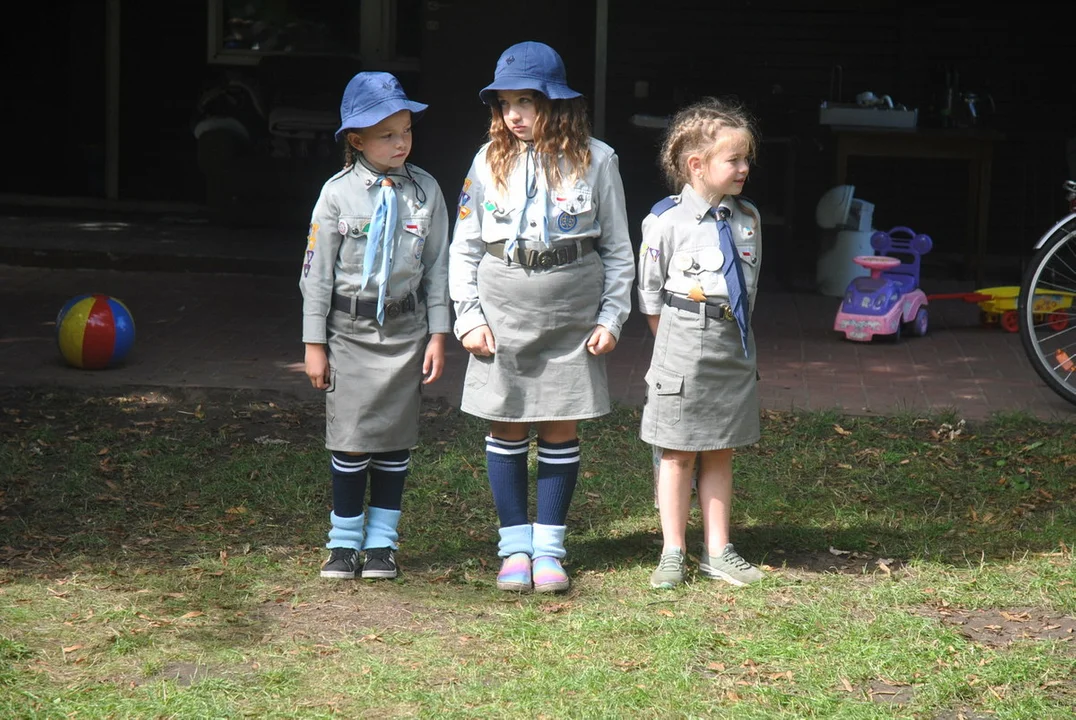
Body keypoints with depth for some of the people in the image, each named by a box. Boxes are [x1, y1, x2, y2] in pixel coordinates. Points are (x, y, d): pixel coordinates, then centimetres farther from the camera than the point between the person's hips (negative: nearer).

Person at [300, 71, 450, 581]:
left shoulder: (425, 190, 3)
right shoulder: (339, 193, -3)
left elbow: (437, 266, 7)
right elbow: (317, 270, 1)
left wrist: (438, 335, 3)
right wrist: (314, 343, -1)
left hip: (405, 330, 2)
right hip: (350, 330, -2)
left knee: (396, 438, 4)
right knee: (351, 441, -3)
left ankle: (381, 542, 15)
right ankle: (344, 541, 10)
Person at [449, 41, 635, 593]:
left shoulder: (595, 160, -1)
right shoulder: (490, 160, 3)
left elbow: (618, 249, 5)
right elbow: (464, 246, 7)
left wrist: (611, 318, 0)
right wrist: (468, 317, 0)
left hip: (571, 318, -1)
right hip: (503, 317, 1)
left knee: (561, 431, 3)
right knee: (507, 431, 4)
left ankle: (549, 547, 13)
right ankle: (515, 546, 14)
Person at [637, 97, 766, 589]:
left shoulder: (748, 219, 5)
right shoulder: (666, 222, -11)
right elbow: (651, 296, -3)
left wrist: (731, 331, 10)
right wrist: (677, 341, -1)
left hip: (734, 346, 5)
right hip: (683, 347, -5)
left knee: (720, 454, 12)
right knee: (678, 455, 4)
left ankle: (717, 552, 19)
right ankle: (672, 553, 13)